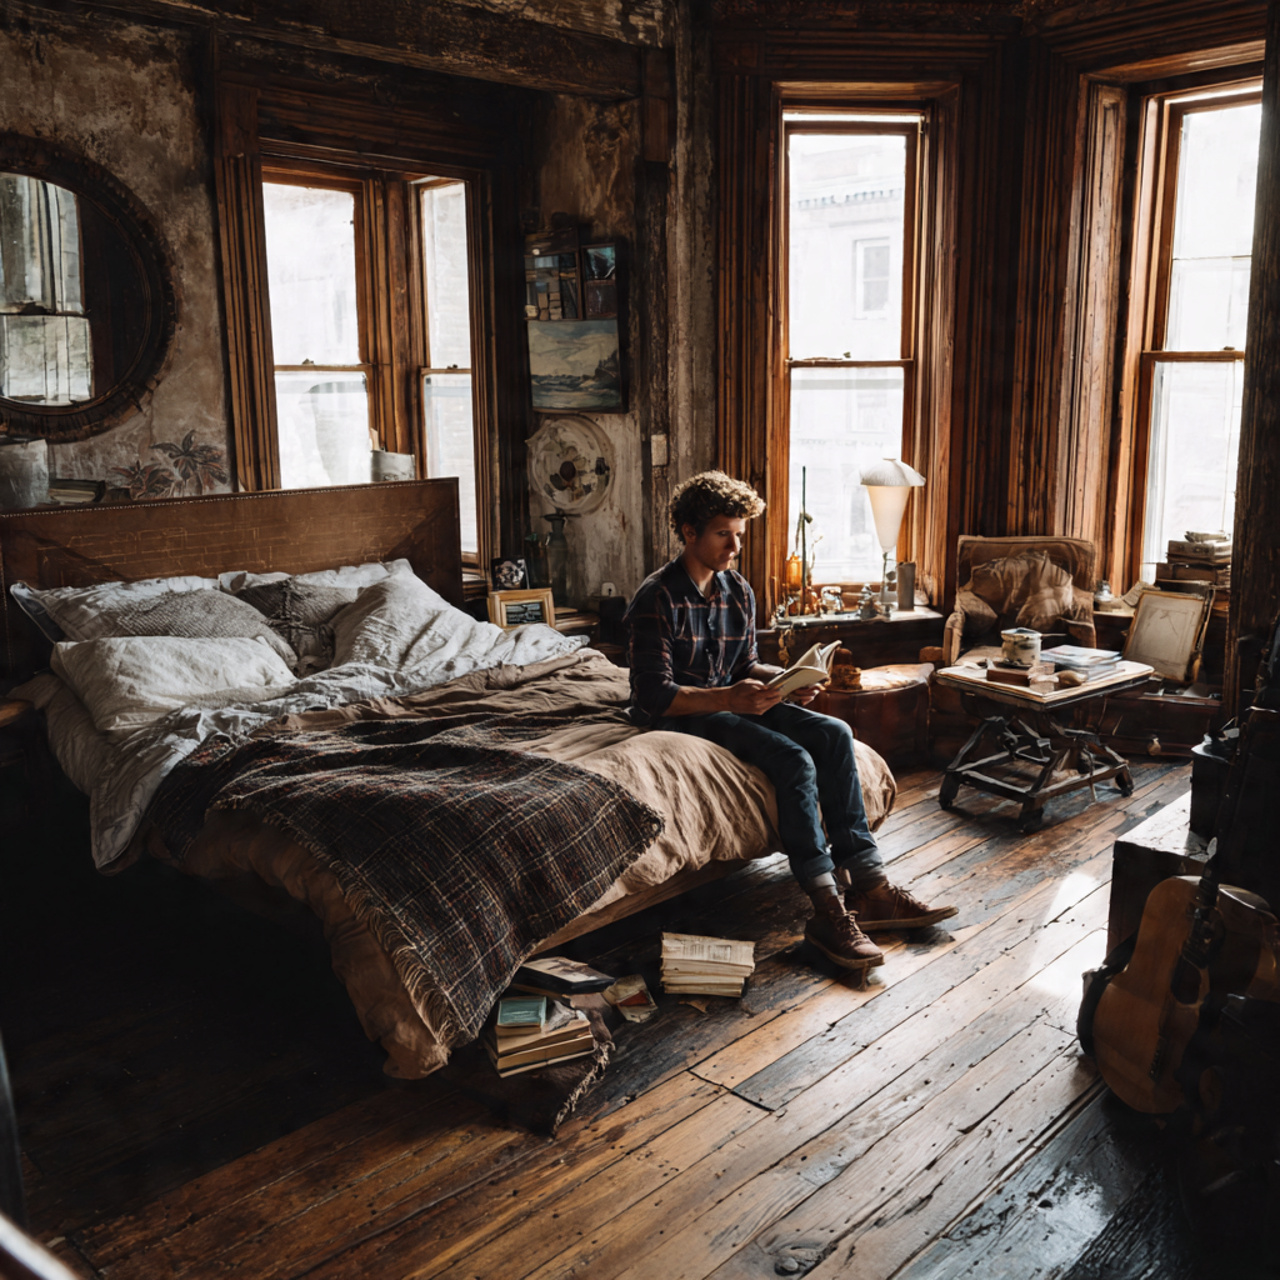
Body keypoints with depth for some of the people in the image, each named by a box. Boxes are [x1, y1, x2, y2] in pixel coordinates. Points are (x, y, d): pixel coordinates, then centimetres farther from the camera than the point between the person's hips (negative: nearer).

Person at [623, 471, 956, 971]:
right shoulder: (657, 599, -15)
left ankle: (867, 883, -15)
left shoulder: (739, 591, 9)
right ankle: (828, 910, -30)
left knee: (834, 734, -14)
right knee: (793, 760, -28)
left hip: (730, 701, 8)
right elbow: (653, 695, -20)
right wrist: (729, 698, -31)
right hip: (680, 715, -8)